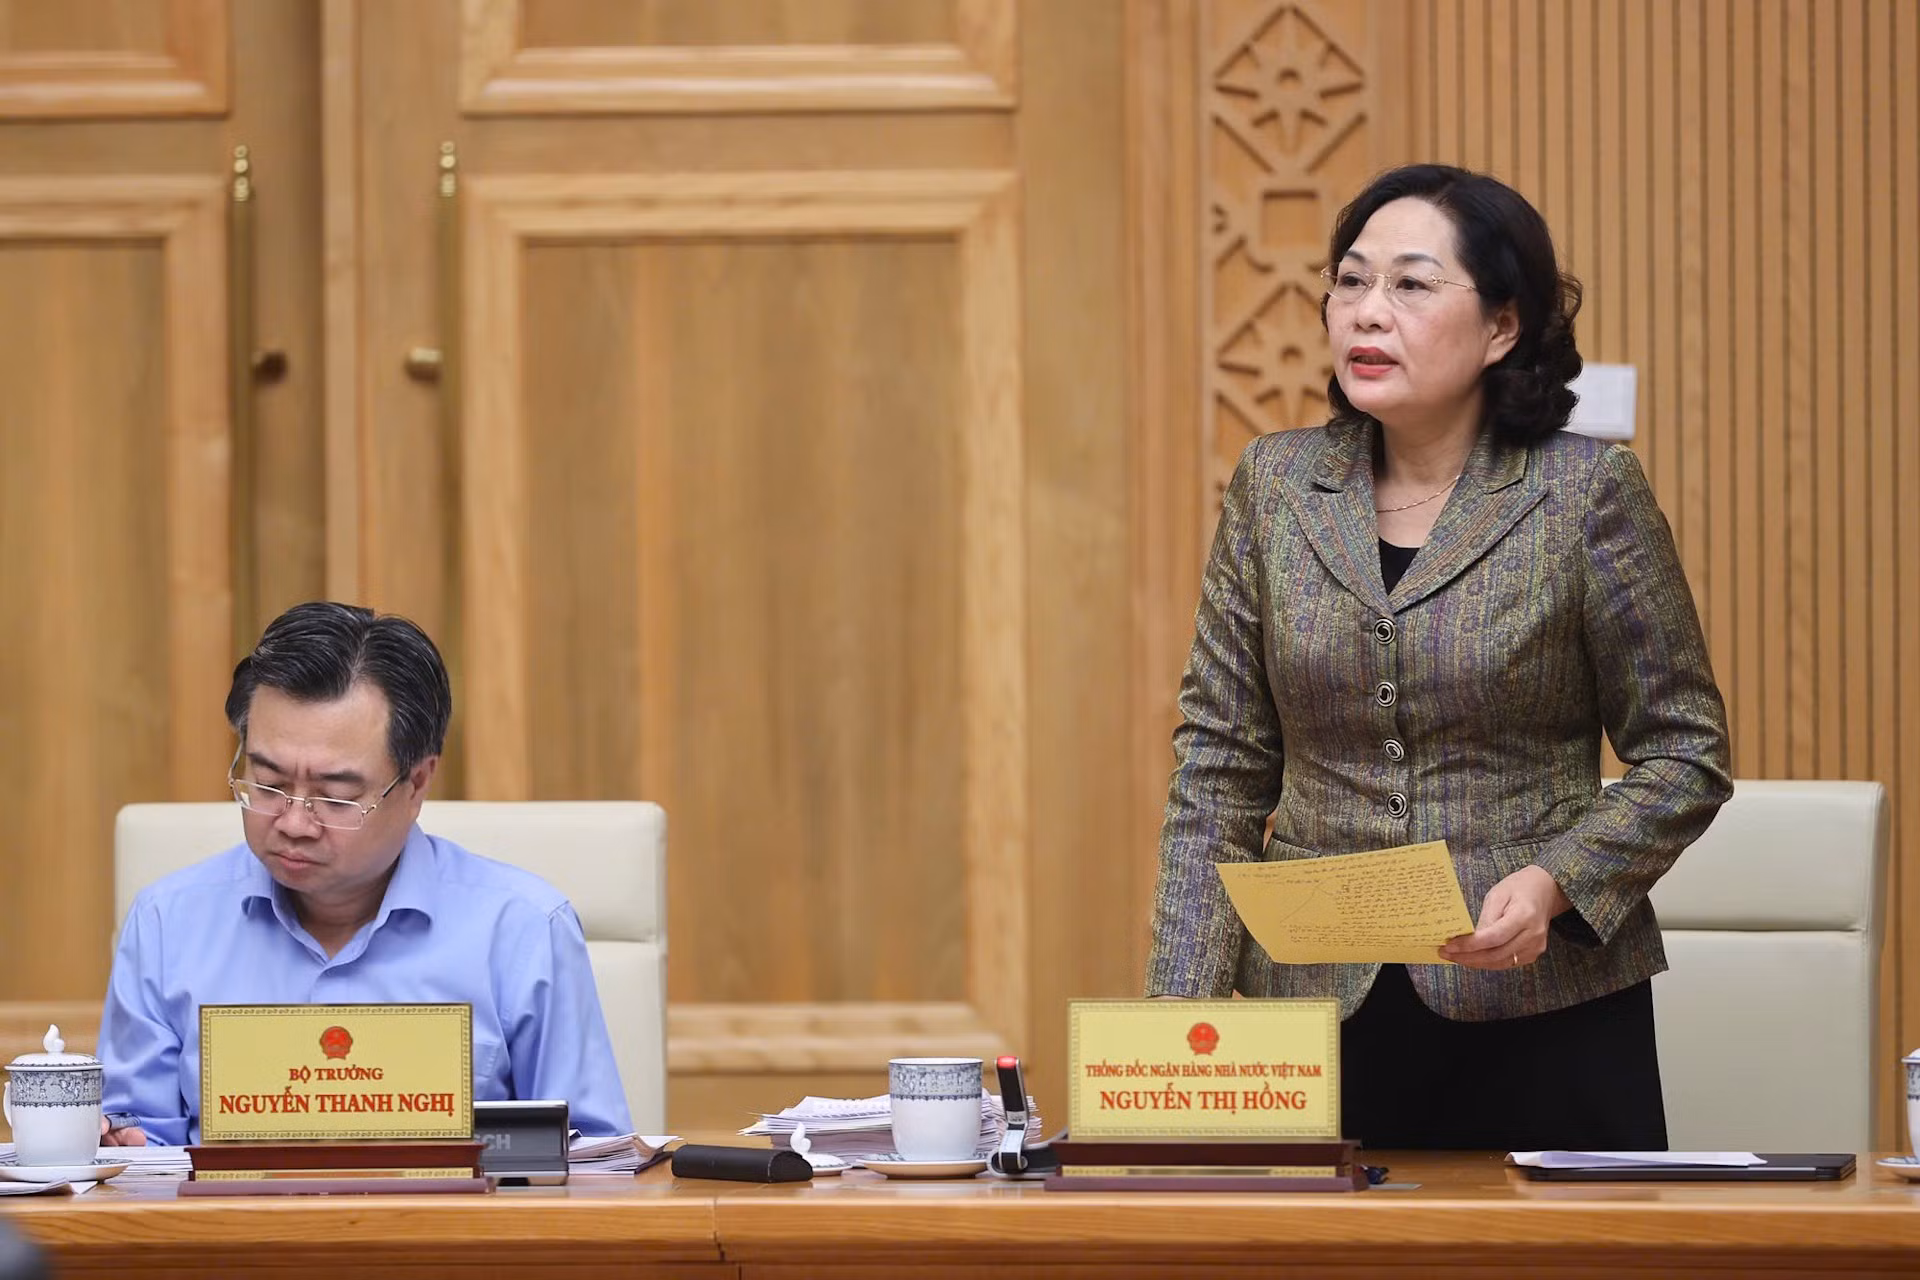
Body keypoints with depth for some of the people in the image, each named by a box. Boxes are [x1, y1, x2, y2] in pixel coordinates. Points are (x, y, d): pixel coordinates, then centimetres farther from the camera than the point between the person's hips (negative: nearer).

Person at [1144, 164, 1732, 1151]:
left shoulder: (1587, 494, -5)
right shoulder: (1274, 486, 5)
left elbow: (1684, 754, 0)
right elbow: (1220, 771, 6)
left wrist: (1554, 882, -17)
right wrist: (1182, 1013, -3)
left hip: (1545, 1016, -2)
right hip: (1321, 1020, 2)